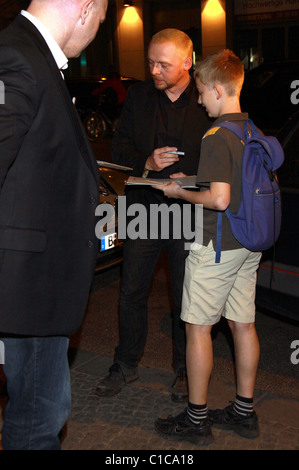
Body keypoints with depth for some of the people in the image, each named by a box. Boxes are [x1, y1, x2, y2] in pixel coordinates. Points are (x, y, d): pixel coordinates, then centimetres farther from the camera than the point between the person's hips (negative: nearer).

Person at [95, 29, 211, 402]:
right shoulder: (138, 96, 5)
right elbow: (119, 149, 6)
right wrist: (146, 163, -14)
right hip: (144, 209, 3)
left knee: (185, 297, 9)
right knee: (131, 291, 9)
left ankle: (184, 370, 28)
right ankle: (126, 365, 28)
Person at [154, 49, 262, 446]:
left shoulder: (217, 137, -17)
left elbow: (219, 199, -24)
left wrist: (180, 192, -7)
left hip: (219, 246, -8)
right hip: (250, 243, 8)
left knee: (198, 327, 3)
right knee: (243, 324, 14)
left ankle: (196, 419, 13)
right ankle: (244, 412, 26)